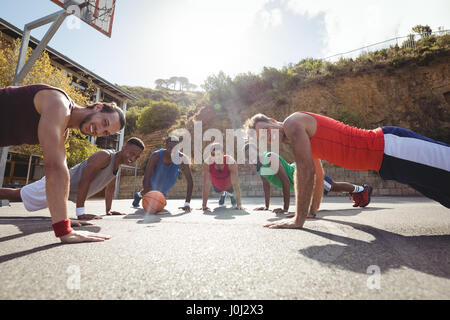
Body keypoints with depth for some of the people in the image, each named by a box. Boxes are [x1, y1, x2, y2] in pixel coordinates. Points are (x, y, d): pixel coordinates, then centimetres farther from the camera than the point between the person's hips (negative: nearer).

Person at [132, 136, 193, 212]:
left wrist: (187, 204, -40)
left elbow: (190, 181, -33)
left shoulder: (182, 158, -34)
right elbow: (146, 179, -40)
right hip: (154, 183, -2)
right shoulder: (156, 156, -37)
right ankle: (138, 195, 55)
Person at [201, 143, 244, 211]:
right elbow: (206, 185, -36)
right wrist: (204, 205, -37)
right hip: (217, 186, 2)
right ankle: (223, 194, 53)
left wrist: (239, 204, -43)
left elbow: (235, 184, -40)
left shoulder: (231, 162, -40)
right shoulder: (207, 163, -36)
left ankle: (231, 195, 39)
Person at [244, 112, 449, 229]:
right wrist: (311, 209, 24)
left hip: (389, 146, -9)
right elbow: (315, 173, 19)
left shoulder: (292, 123, -17)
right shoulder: (293, 139, 12)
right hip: (383, 154, 9)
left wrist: (299, 220, -19)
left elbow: (307, 171, -24)